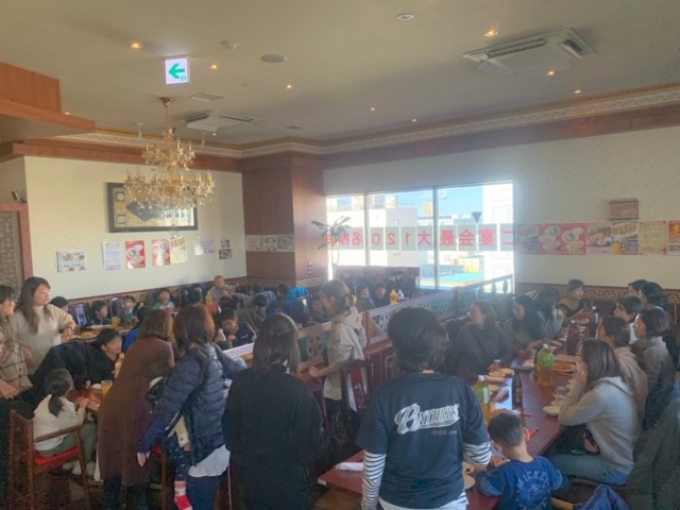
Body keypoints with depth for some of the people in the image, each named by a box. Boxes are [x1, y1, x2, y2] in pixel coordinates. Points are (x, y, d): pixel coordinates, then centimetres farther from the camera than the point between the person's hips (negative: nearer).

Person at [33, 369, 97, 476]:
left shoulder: (49, 399, 3)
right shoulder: (63, 405, -23)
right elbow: (77, 424, -12)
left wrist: (75, 405, 10)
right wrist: (82, 407, 0)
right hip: (50, 448, -9)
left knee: (85, 425, 19)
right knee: (91, 428, -6)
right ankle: (86, 464, 9)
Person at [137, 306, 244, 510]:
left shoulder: (190, 363, -21)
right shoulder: (212, 351, 1)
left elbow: (167, 408, -21)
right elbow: (239, 371, 15)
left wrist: (144, 444, -12)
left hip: (208, 444, -8)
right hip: (222, 435, 8)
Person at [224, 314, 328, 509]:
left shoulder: (241, 381, -12)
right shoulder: (296, 390, -27)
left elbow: (229, 433, 2)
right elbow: (314, 447, -17)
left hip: (251, 479, 5)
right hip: (287, 485, -4)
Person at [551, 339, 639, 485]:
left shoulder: (600, 394, -30)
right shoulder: (616, 383, -1)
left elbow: (564, 418, -17)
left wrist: (578, 384, -17)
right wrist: (588, 436, -7)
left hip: (618, 469, -8)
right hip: (627, 459, 8)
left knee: (552, 462, 1)